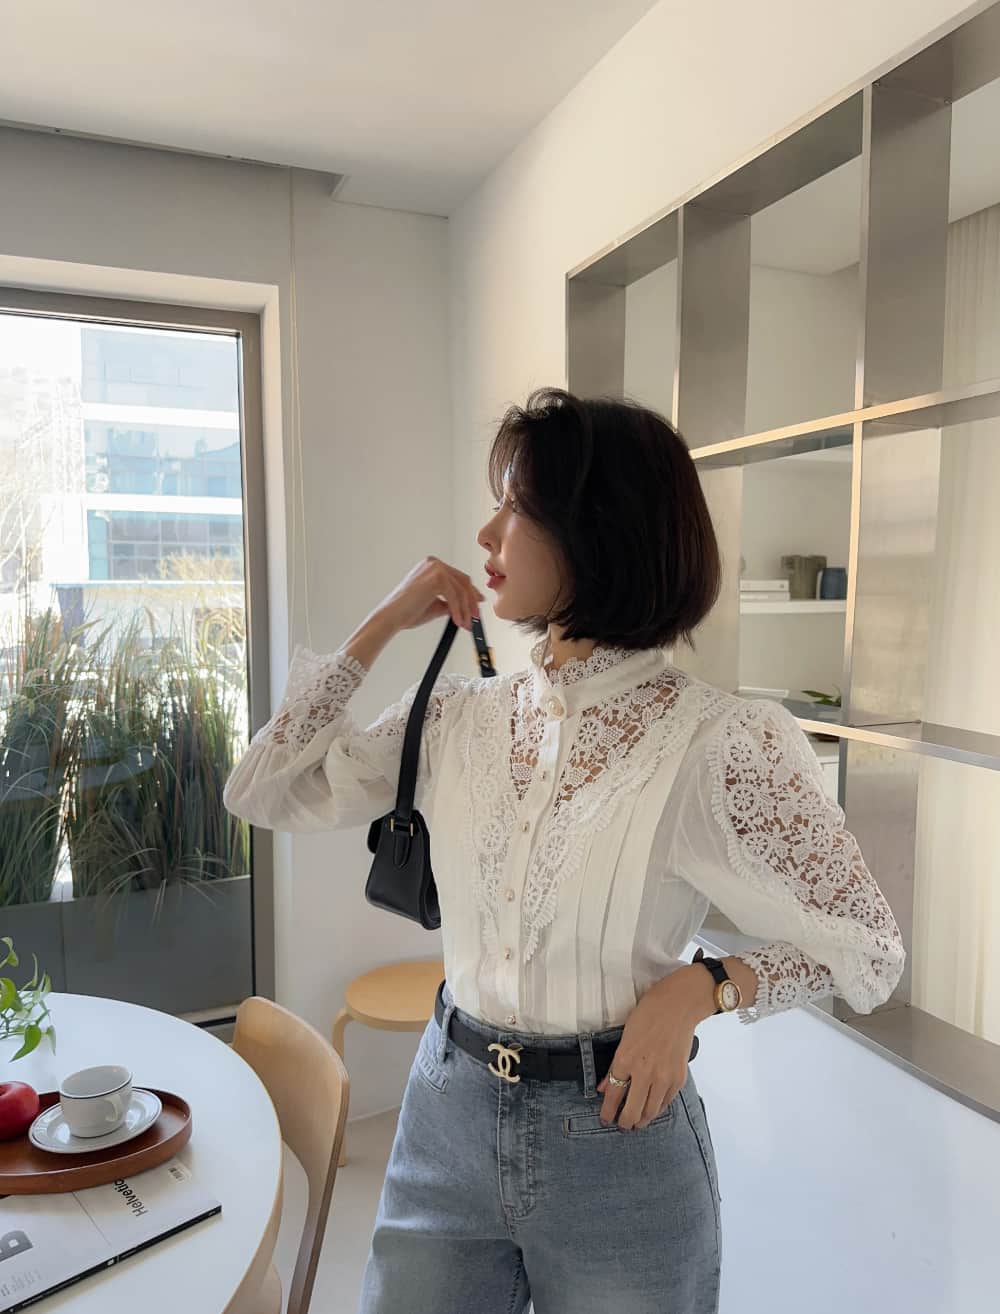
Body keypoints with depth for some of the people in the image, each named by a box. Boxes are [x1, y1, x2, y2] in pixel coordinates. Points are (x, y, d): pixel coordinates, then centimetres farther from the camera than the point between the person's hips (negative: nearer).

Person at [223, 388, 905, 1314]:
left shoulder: (722, 743, -18)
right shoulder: (459, 712, -4)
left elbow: (866, 945, -6)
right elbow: (265, 793, -2)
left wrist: (701, 987, -21)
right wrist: (380, 626, -6)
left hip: (618, 1135, -3)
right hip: (446, 1119, 4)